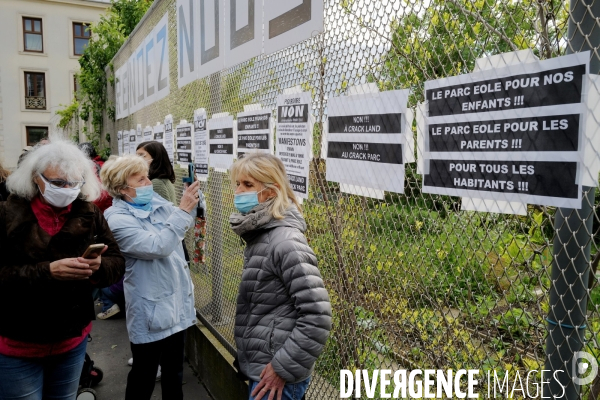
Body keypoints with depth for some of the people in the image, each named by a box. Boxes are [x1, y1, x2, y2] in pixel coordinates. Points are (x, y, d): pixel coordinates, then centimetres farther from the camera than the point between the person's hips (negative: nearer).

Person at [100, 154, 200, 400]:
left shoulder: (157, 202, 1)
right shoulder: (118, 220, -19)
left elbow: (181, 228, 18)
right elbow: (158, 247, -29)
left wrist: (190, 204, -1)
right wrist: (182, 210, -28)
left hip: (177, 301, 7)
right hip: (151, 311, -7)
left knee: (174, 370, 23)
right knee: (144, 375, 12)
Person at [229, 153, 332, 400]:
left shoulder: (285, 242, -22)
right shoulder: (259, 235, 6)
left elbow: (318, 317, -25)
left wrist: (283, 368, -19)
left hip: (276, 373, -8)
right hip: (258, 367, 8)